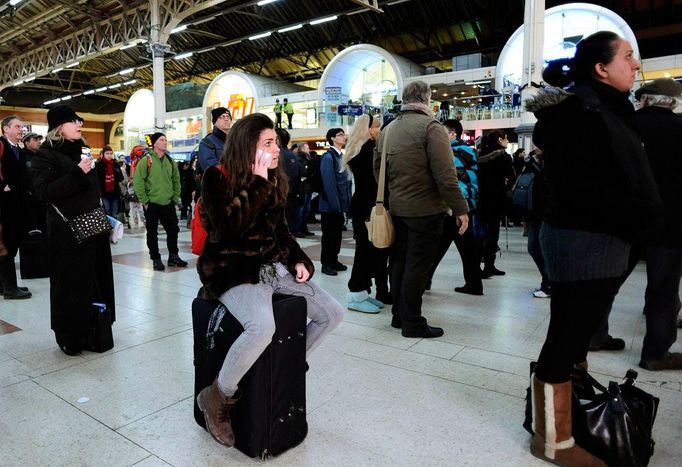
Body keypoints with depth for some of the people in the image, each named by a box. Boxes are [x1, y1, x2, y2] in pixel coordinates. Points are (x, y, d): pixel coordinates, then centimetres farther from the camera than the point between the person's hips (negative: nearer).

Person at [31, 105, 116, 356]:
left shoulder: (82, 150, 15)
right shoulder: (46, 155, -7)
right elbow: (45, 191, -18)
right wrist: (77, 173, -22)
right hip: (67, 232, -7)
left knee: (97, 280, 11)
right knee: (71, 284, 0)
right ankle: (68, 336, 15)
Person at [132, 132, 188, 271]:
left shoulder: (170, 161, 9)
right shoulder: (146, 160, -8)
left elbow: (176, 181, 16)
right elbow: (137, 182, -11)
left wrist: (175, 198, 9)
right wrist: (144, 201, -12)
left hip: (168, 203, 5)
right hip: (152, 204, -5)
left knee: (173, 230, 9)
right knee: (152, 233, 4)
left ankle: (173, 256, 23)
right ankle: (156, 259, 15)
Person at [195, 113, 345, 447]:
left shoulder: (275, 180, 10)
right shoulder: (218, 177, -9)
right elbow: (228, 225, -26)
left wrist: (298, 260, 5)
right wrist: (258, 182, -21)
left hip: (274, 267, 7)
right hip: (233, 271, -7)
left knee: (333, 313, 1)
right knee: (263, 326, -36)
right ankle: (217, 396, -10)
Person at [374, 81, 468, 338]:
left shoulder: (387, 130, 11)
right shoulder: (430, 126, -11)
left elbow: (378, 172, 14)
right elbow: (445, 175, -18)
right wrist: (460, 209, -15)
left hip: (398, 208, 7)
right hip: (426, 209, -7)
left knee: (400, 262, 15)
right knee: (417, 266, -1)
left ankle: (399, 315, 25)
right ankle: (412, 323, 8)